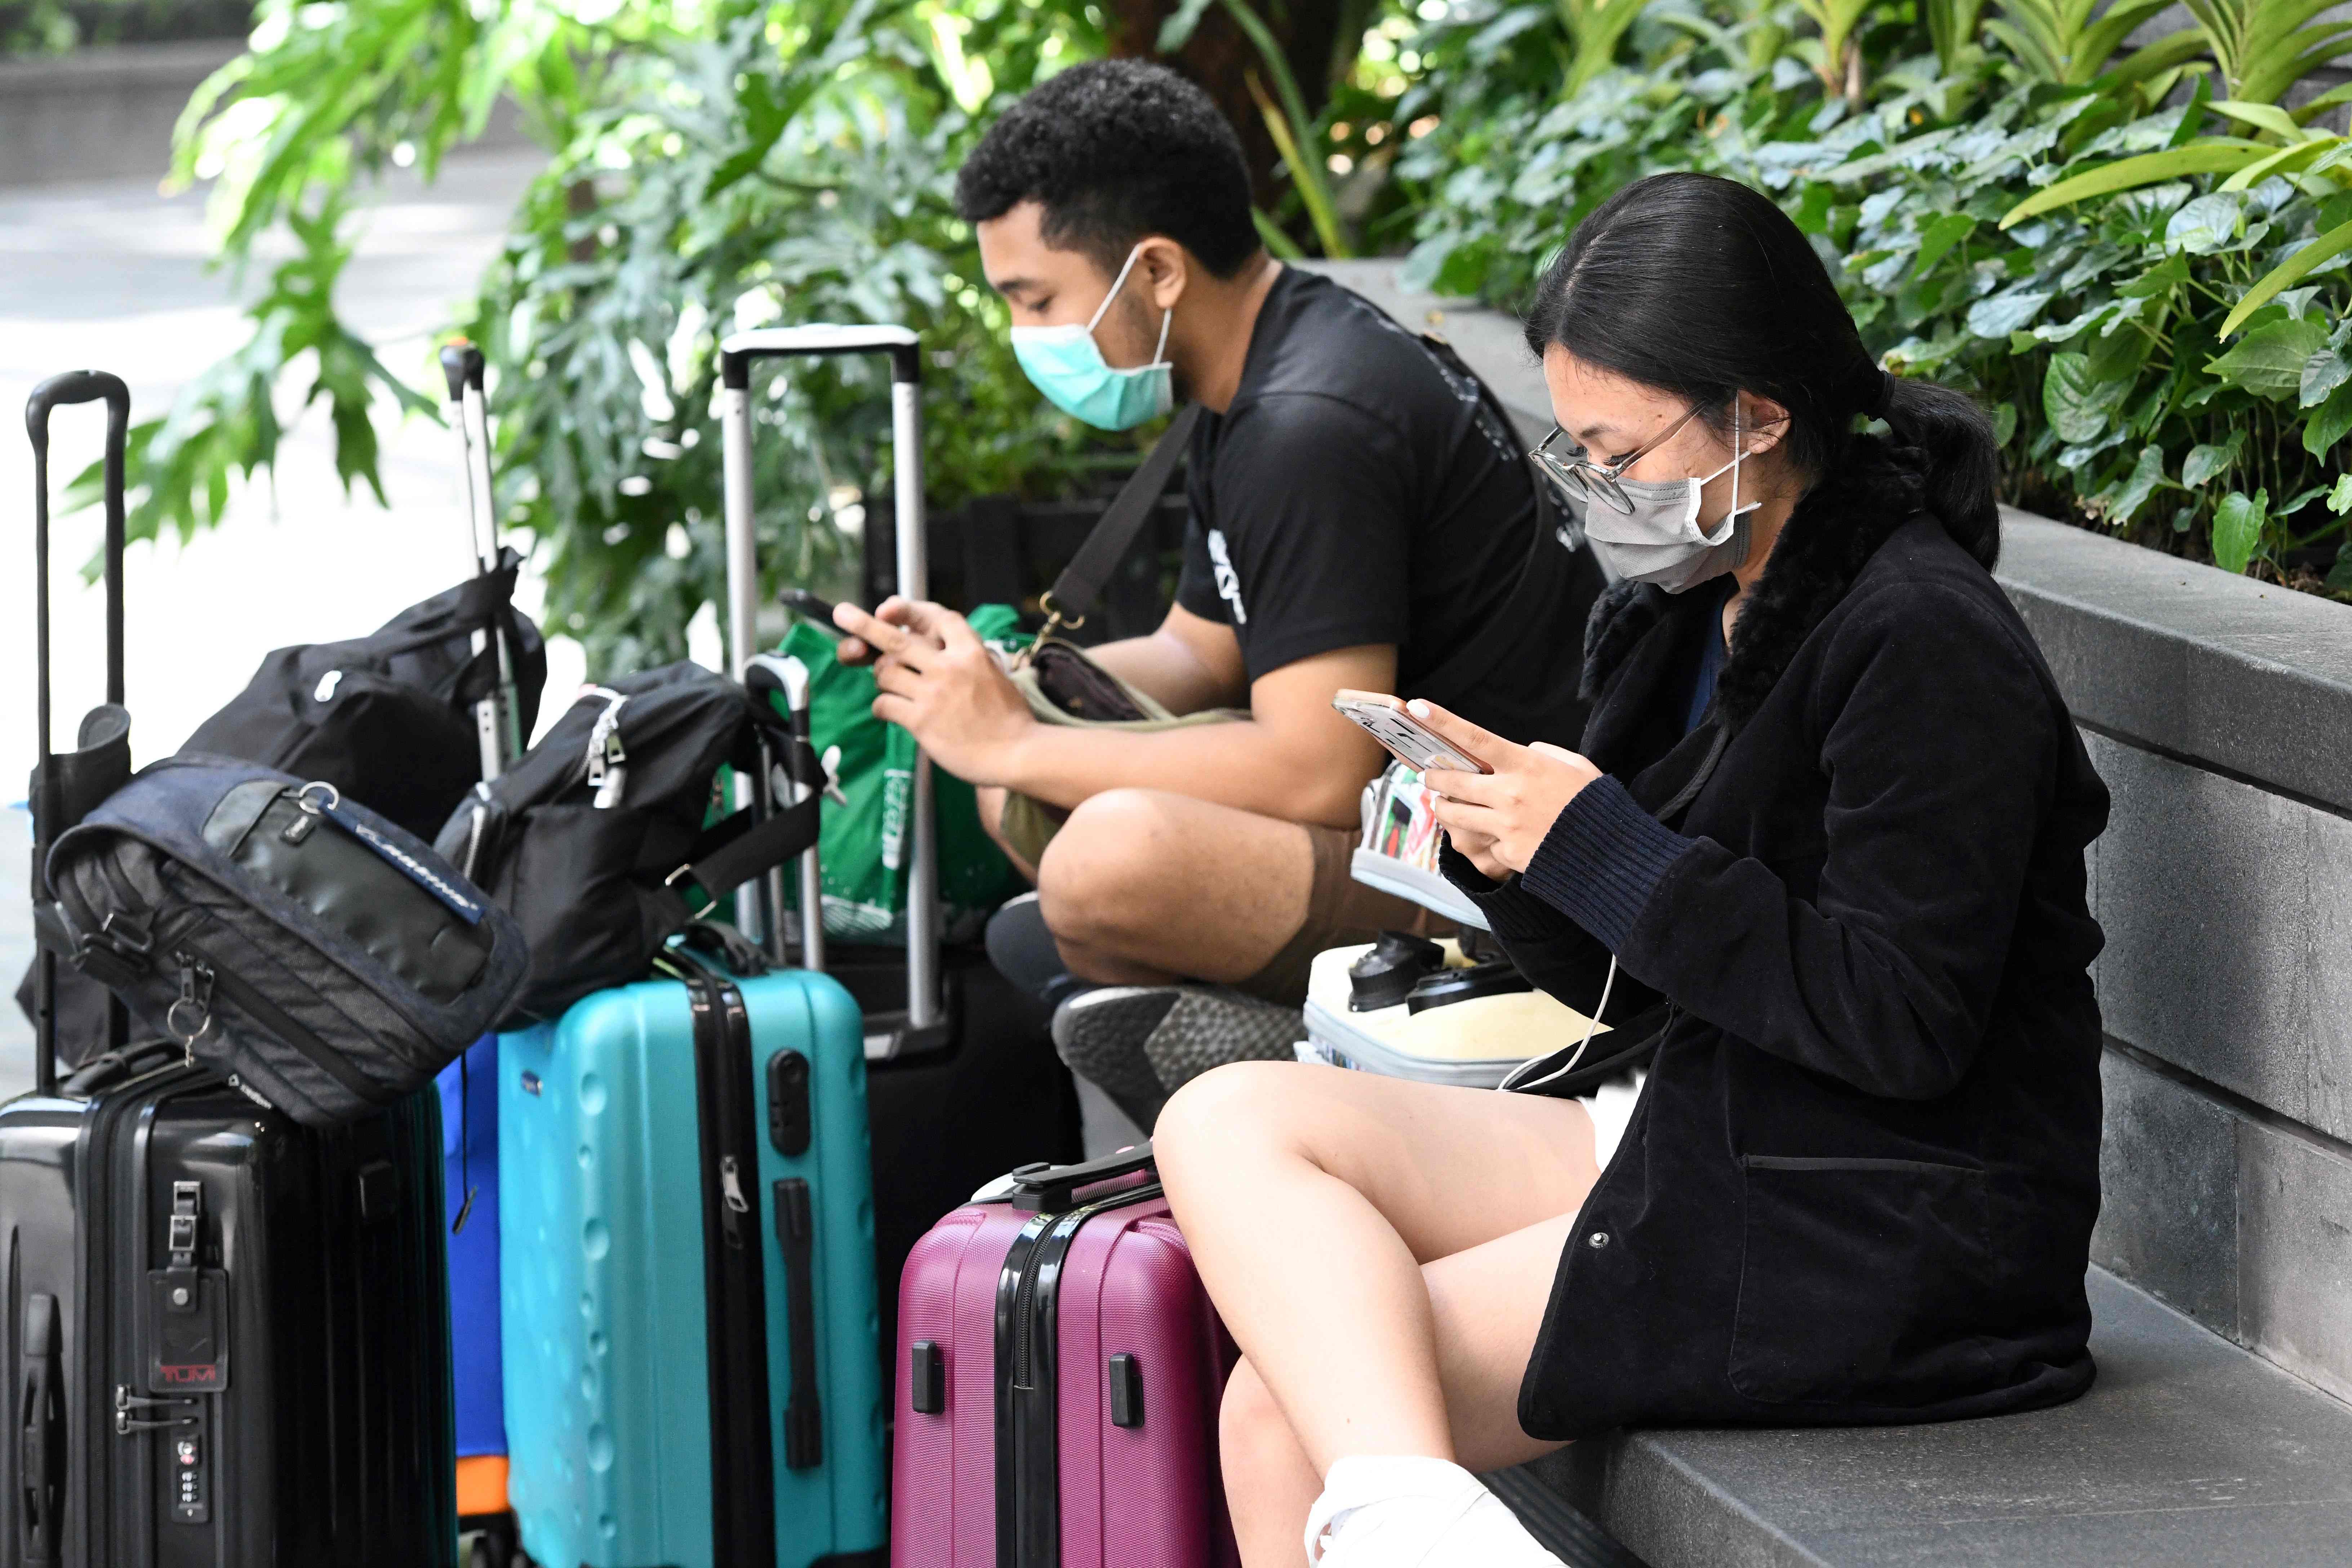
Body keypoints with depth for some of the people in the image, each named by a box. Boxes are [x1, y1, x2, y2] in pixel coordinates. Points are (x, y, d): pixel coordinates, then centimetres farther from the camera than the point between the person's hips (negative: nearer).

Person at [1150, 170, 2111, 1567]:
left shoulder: (1925, 643, -15)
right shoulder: (1701, 614, 11)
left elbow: (1903, 1025, -21)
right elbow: (1626, 979, 17)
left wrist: (1605, 851, -18)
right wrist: (1504, 849, -4)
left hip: (1879, 1246, -10)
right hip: (1705, 1136, 10)